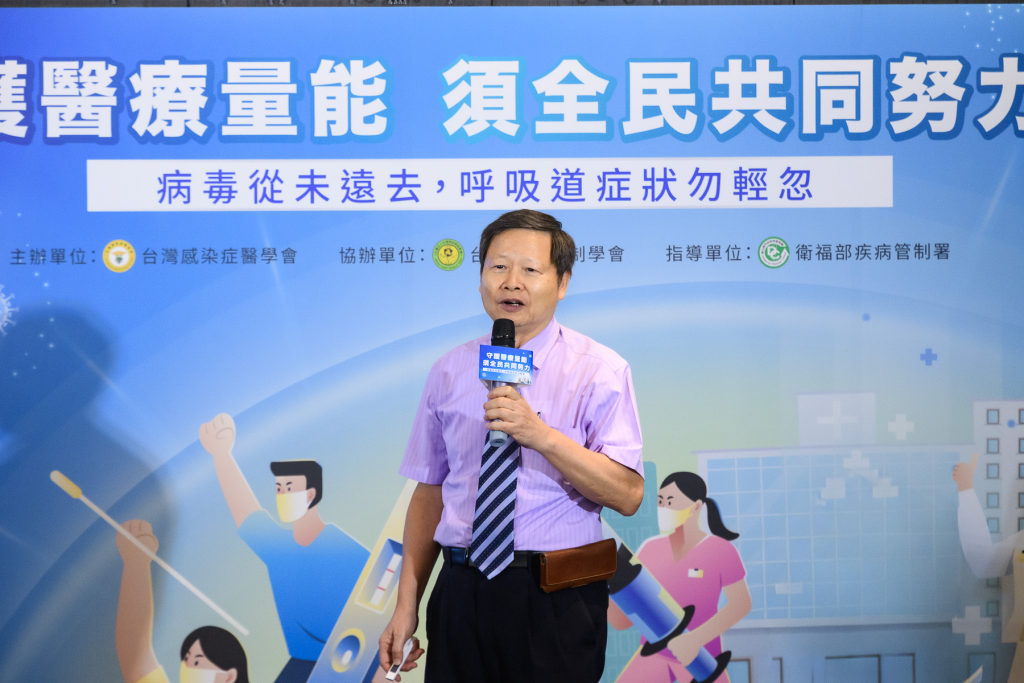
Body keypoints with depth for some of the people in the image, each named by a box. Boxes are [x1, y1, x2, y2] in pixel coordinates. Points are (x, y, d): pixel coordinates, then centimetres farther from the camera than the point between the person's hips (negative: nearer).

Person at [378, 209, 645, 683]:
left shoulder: (599, 370, -5)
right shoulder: (449, 372, 7)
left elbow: (627, 495, -14)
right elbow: (430, 491, 9)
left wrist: (540, 434, -25)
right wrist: (407, 603, 3)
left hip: (557, 603, -3)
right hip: (461, 594, 3)